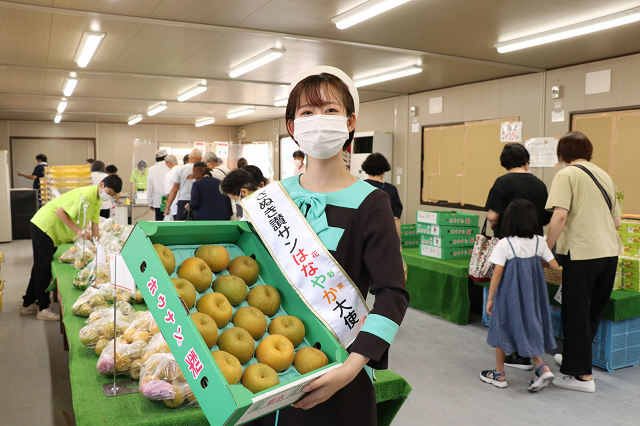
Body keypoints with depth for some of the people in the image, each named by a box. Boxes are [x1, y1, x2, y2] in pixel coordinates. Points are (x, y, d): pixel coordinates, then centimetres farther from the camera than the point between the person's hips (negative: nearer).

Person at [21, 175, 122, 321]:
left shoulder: (97, 199, 5)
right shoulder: (85, 195, -26)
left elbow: (94, 225, 7)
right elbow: (59, 211, -27)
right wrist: (78, 230, -29)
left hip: (53, 230, 10)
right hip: (44, 225, -10)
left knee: (41, 267, 17)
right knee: (43, 268, -4)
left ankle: (28, 304, 29)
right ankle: (43, 309, 3)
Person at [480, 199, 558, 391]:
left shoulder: (504, 244, -16)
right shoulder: (539, 242, -3)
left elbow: (497, 273, -16)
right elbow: (554, 265, 3)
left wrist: (490, 298, -8)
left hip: (509, 295, -4)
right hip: (531, 294, 4)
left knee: (502, 329, 11)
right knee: (528, 328, 19)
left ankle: (499, 374, 21)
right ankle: (542, 367, 2)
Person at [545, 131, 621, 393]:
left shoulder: (567, 175, -6)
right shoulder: (604, 175, 15)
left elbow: (559, 216, -18)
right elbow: (616, 221, 18)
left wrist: (546, 249, -9)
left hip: (582, 252, -7)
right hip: (609, 252, 7)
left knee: (576, 313, 4)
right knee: (594, 311, 19)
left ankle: (582, 375, 11)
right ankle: (576, 357, 36)